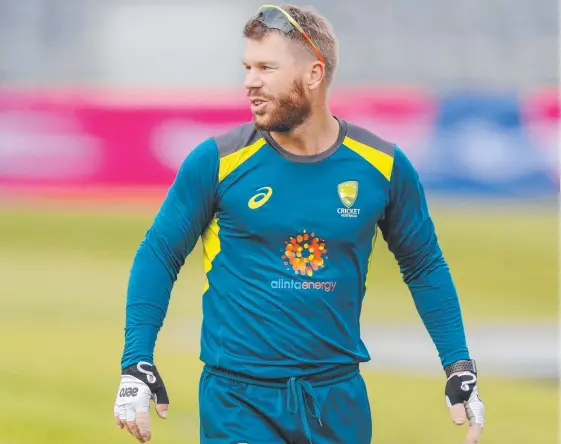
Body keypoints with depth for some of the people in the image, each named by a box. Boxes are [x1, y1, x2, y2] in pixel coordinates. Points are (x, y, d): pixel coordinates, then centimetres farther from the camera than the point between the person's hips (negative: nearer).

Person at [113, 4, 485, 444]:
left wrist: (460, 370, 7)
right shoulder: (218, 160, -5)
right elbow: (159, 256, 2)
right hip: (238, 398, -2)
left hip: (339, 398, 2)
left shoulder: (382, 165, 0)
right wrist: (137, 365, -7)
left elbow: (425, 268, 12)